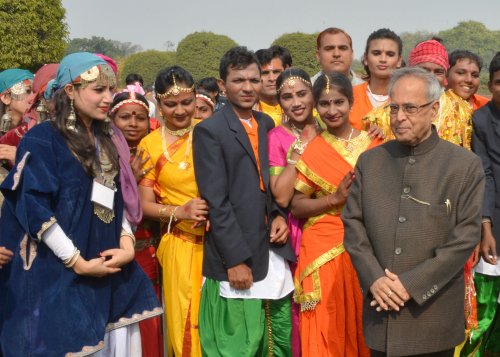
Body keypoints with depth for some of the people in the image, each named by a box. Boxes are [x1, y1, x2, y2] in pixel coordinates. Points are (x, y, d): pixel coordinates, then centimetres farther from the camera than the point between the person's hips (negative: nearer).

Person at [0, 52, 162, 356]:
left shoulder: (108, 139, 12)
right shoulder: (42, 139, -9)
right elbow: (35, 211, -15)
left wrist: (127, 242, -3)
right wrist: (78, 262, -15)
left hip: (107, 269, 6)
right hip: (57, 275, -6)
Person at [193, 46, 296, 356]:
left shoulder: (267, 124, 14)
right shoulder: (209, 131, -6)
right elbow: (216, 202, -12)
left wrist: (279, 215, 1)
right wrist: (236, 259, -15)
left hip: (274, 254, 6)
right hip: (237, 258, -6)